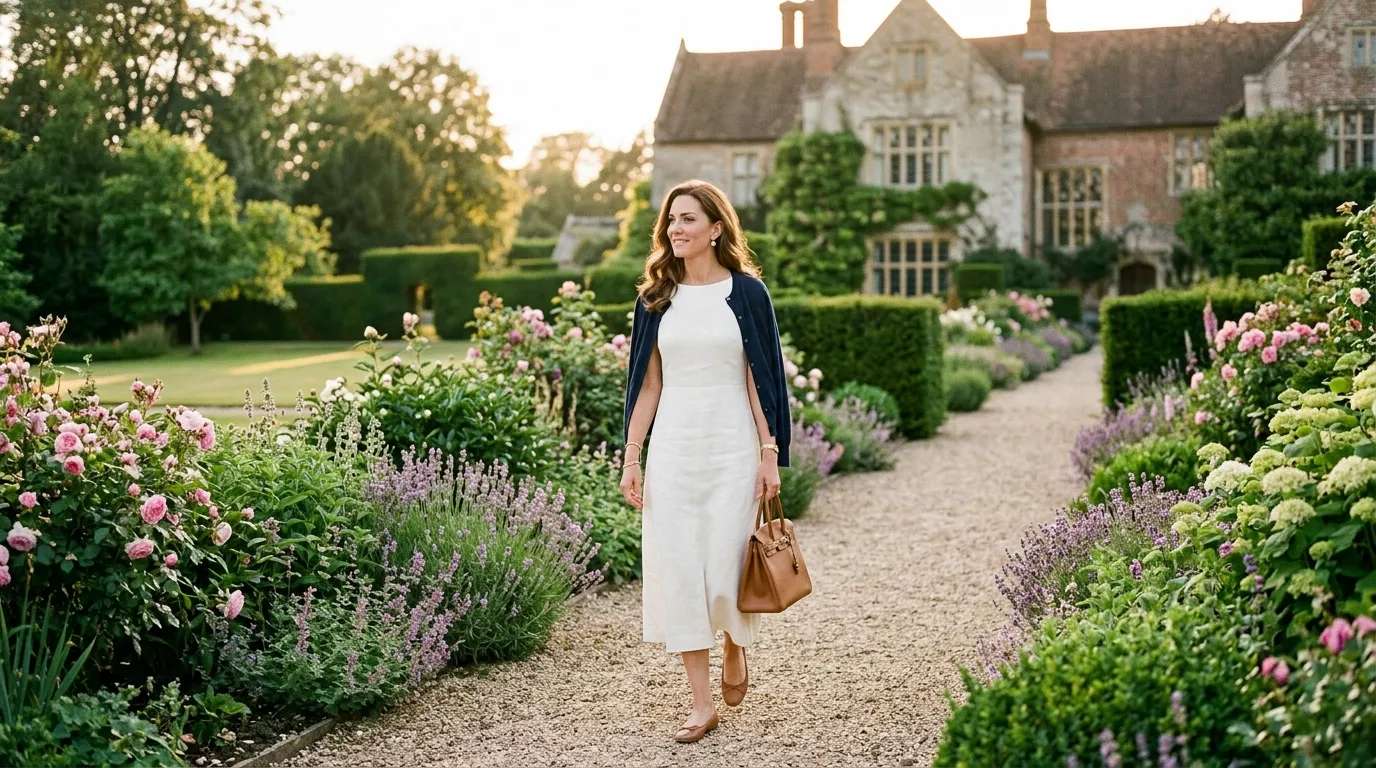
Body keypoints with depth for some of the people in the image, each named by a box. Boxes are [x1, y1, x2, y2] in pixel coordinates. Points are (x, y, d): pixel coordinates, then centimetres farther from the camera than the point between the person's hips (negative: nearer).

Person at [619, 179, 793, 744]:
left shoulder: (745, 291, 0)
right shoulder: (657, 296, 7)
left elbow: (761, 377, -1)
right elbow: (647, 382, 8)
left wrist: (770, 452, -6)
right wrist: (631, 456, 3)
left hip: (732, 447, -3)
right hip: (673, 447, 3)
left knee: (726, 567, -3)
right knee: (677, 567, 0)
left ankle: (735, 648, 32)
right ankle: (702, 703, 10)